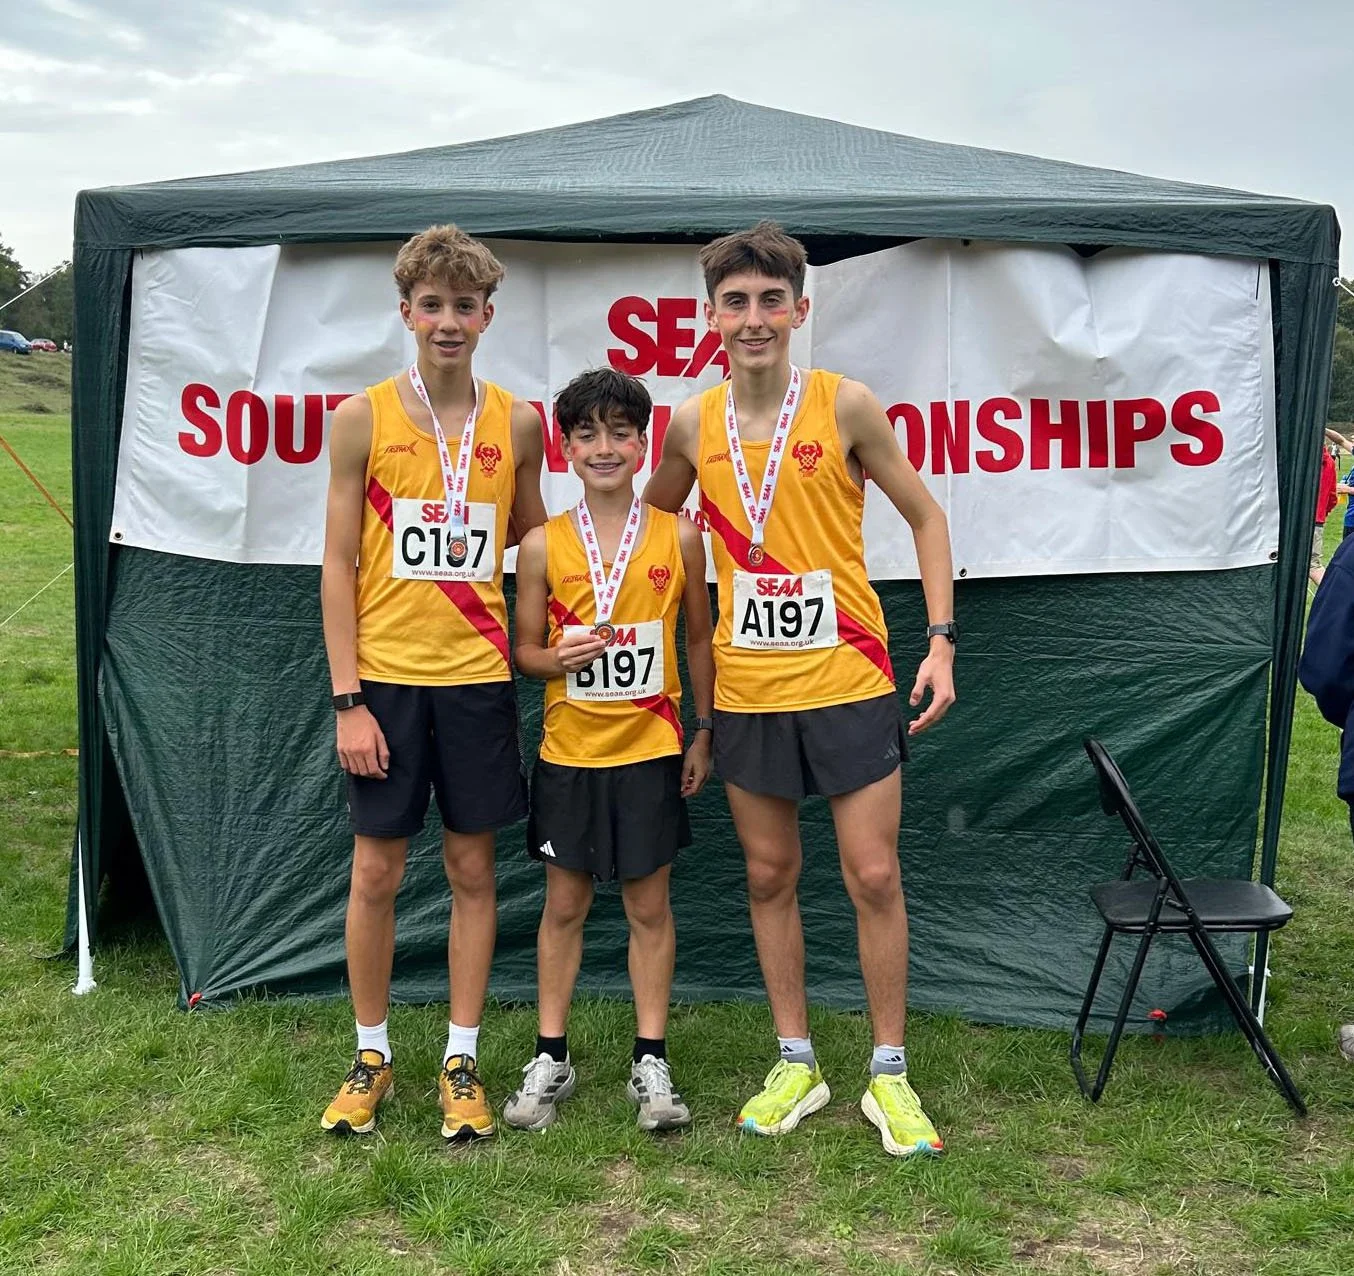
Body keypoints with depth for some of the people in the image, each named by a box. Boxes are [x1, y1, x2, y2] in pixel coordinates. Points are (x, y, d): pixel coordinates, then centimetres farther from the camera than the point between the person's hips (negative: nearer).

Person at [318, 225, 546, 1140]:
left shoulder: (516, 424, 3)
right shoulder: (363, 419, -3)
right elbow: (338, 564, -3)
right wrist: (348, 698, -8)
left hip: (478, 676, 2)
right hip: (386, 677, -1)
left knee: (472, 869, 7)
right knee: (376, 871, 6)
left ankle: (462, 1061, 20)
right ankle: (373, 1055, 23)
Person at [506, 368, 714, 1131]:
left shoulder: (678, 537, -2)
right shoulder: (544, 545, -2)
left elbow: (700, 639, 6)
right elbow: (526, 650, 5)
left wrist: (704, 734, 3)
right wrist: (558, 657, -17)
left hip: (650, 749, 0)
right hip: (570, 751, 1)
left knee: (650, 905, 7)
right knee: (564, 905, 10)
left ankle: (651, 1062, 19)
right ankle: (552, 1058, 22)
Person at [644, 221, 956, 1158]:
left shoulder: (845, 406, -7)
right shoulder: (693, 426, 2)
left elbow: (926, 517, 0)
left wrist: (942, 640, -8)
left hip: (848, 682, -3)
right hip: (747, 688, 3)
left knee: (875, 877, 1)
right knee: (770, 875, 11)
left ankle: (890, 1073, 17)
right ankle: (797, 1063, 25)